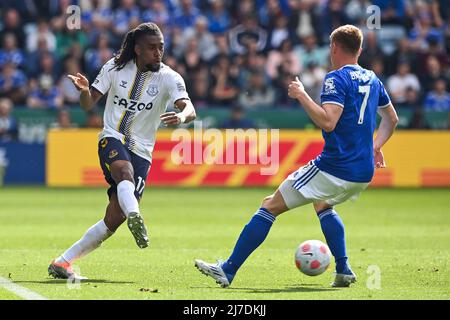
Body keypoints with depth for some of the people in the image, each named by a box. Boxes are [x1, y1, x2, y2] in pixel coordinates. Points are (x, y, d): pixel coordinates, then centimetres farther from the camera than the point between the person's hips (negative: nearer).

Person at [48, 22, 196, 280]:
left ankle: (63, 262, 3)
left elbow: (190, 109, -20)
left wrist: (182, 116, -45)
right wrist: (84, 91, -18)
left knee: (115, 218, -7)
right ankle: (135, 218, -65)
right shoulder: (116, 67, 1)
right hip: (112, 139, -1)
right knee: (125, 170, -37)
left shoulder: (170, 78, -4)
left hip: (141, 151, 1)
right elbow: (89, 104, 6)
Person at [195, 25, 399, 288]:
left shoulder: (337, 78, -11)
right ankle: (343, 271, 22)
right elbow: (392, 119, 26)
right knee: (323, 205, 37)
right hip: (364, 173, 8)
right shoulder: (372, 79, 14)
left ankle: (227, 271, -2)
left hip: (335, 168, -8)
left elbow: (327, 122, -24)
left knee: (271, 206, 0)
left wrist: (302, 95, -15)